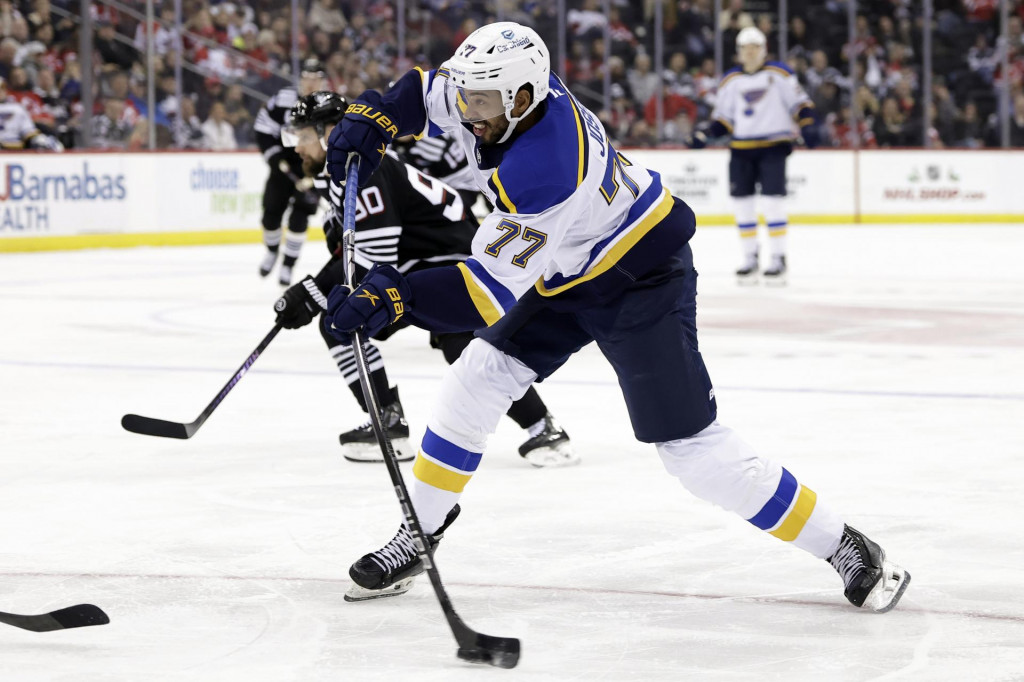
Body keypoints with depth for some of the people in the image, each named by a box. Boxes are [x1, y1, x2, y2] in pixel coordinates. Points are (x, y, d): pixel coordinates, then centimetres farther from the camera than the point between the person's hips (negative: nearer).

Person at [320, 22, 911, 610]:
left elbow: (493, 290, -38)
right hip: (564, 273, 9)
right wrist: (372, 121, -14)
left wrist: (394, 298, -46)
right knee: (474, 384, 4)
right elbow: (427, 92, 6)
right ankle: (420, 533, 19)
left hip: (641, 277, -9)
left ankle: (841, 545, 1)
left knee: (692, 445, -10)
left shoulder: (545, 169, -38)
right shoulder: (506, 89, -14)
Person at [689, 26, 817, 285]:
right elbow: (723, 118, 13)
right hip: (741, 147, 4)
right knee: (742, 203, 3)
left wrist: (807, 125, -15)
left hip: (773, 146, -4)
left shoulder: (779, 74, 0)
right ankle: (750, 259, 13)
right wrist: (704, 135, -2)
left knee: (773, 202, -11)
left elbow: (800, 101, 0)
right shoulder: (730, 80, 10)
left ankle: (778, 259, -4)